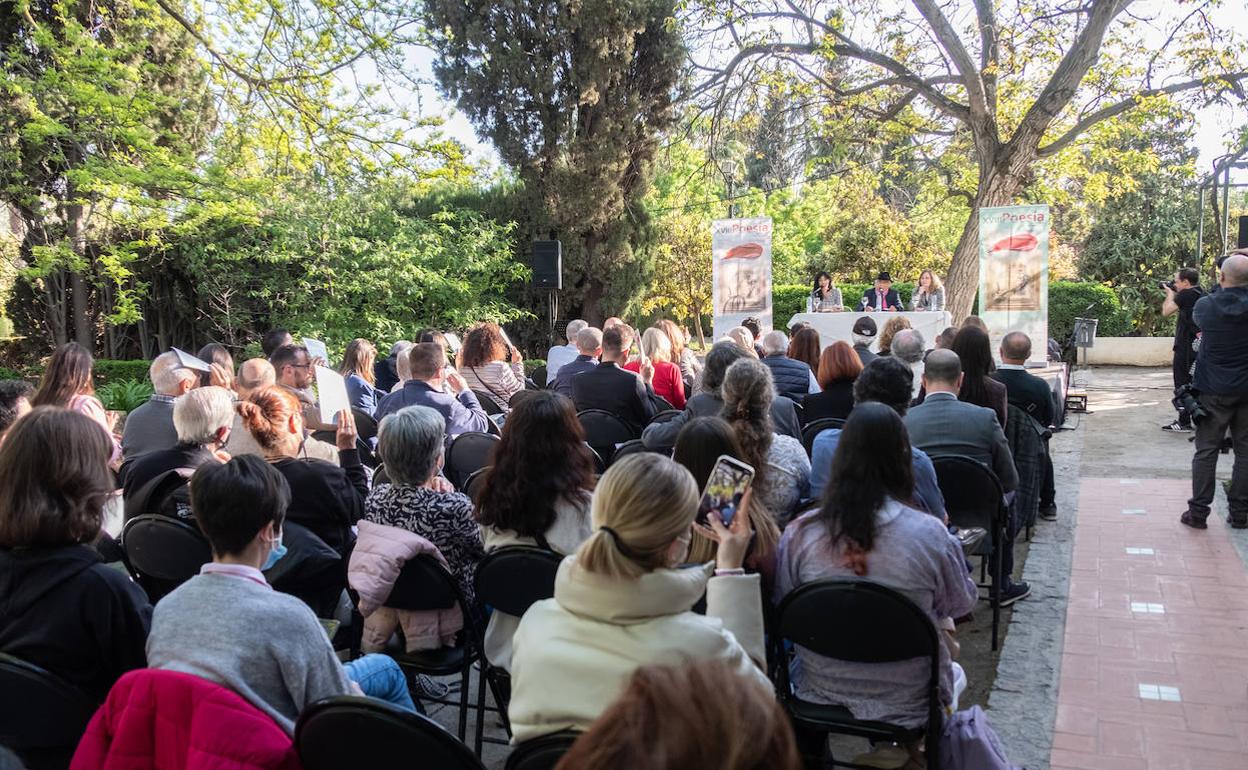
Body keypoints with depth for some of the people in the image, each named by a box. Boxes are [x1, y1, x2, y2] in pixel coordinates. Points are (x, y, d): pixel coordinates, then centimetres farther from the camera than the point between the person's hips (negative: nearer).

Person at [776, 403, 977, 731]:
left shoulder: (800, 533, -17)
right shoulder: (930, 535, -22)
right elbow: (961, 604, -4)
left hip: (819, 693, 2)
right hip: (908, 703, -2)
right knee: (955, 673, 32)